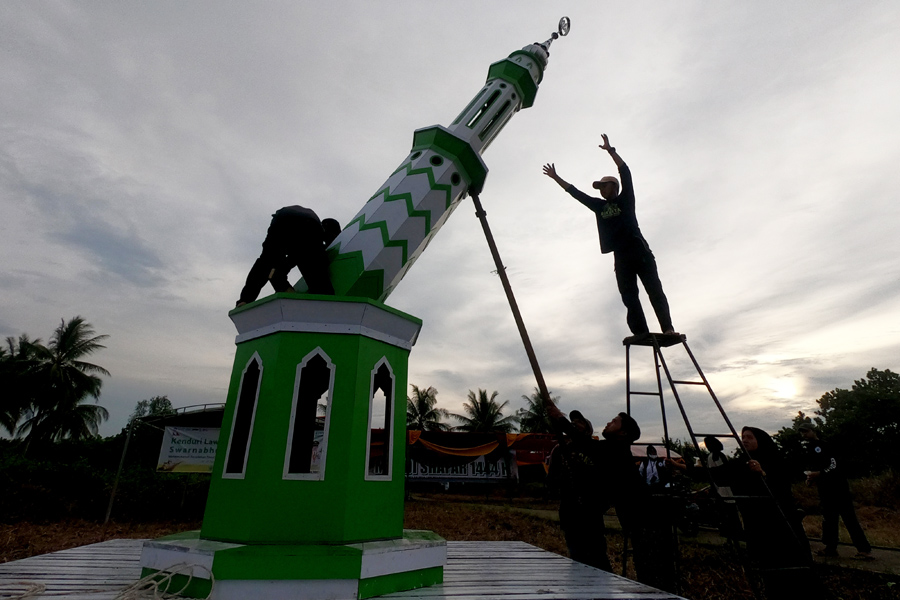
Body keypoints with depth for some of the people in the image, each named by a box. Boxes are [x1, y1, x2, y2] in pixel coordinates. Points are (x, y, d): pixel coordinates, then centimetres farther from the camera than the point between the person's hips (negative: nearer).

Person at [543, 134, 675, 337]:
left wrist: (610, 150, -7)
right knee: (629, 296, -6)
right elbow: (575, 192, 22)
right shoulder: (599, 206, 19)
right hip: (620, 255, 4)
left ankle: (668, 329, -10)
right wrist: (556, 177, 23)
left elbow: (625, 172, -2)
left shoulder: (625, 199, 9)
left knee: (654, 290, -6)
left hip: (638, 250, -4)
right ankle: (641, 332, -10)